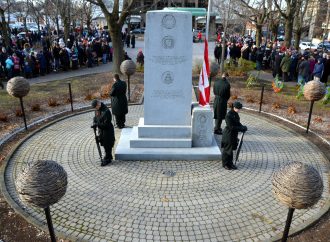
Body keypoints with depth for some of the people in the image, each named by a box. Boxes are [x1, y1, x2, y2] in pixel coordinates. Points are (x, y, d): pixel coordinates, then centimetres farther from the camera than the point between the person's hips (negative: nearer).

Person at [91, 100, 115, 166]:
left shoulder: (106, 111, -27)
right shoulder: (97, 110, 1)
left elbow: (106, 124, -26)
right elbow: (95, 117, 15)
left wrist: (97, 124, -27)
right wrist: (94, 123, -5)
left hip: (107, 131, -9)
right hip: (101, 130, 9)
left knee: (107, 146, 3)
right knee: (104, 144, 18)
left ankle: (107, 159, 16)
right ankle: (109, 157, 34)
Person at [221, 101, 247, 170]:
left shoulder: (236, 114, 5)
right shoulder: (229, 115, -22)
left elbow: (237, 123, 15)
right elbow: (231, 127, -24)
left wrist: (242, 127, -5)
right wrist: (241, 128, -23)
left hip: (234, 135, 9)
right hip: (228, 135, -8)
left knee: (232, 149, 17)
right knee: (227, 149, 4)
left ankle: (230, 163, 29)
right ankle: (225, 164, 18)